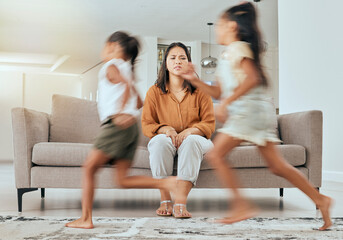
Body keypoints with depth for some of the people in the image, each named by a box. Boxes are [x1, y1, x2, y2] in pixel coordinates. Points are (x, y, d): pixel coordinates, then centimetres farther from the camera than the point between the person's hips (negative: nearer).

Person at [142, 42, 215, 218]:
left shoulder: (200, 91, 3)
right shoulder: (154, 92, 3)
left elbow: (209, 124, -1)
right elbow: (146, 125, 2)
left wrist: (189, 131, -21)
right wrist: (165, 129, -19)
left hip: (195, 140, 0)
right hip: (165, 142, 0)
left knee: (191, 140, -36)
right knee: (160, 140, -35)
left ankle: (180, 202, -42)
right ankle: (165, 201, -34)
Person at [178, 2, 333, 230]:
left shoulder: (238, 48, -4)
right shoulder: (228, 55, 24)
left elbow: (252, 78, -20)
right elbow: (218, 92, 22)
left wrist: (226, 102, -22)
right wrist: (195, 80, 14)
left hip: (249, 109, -9)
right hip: (243, 112, 9)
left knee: (216, 155, -9)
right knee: (277, 165, 6)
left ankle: (242, 205, -6)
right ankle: (320, 199, 9)